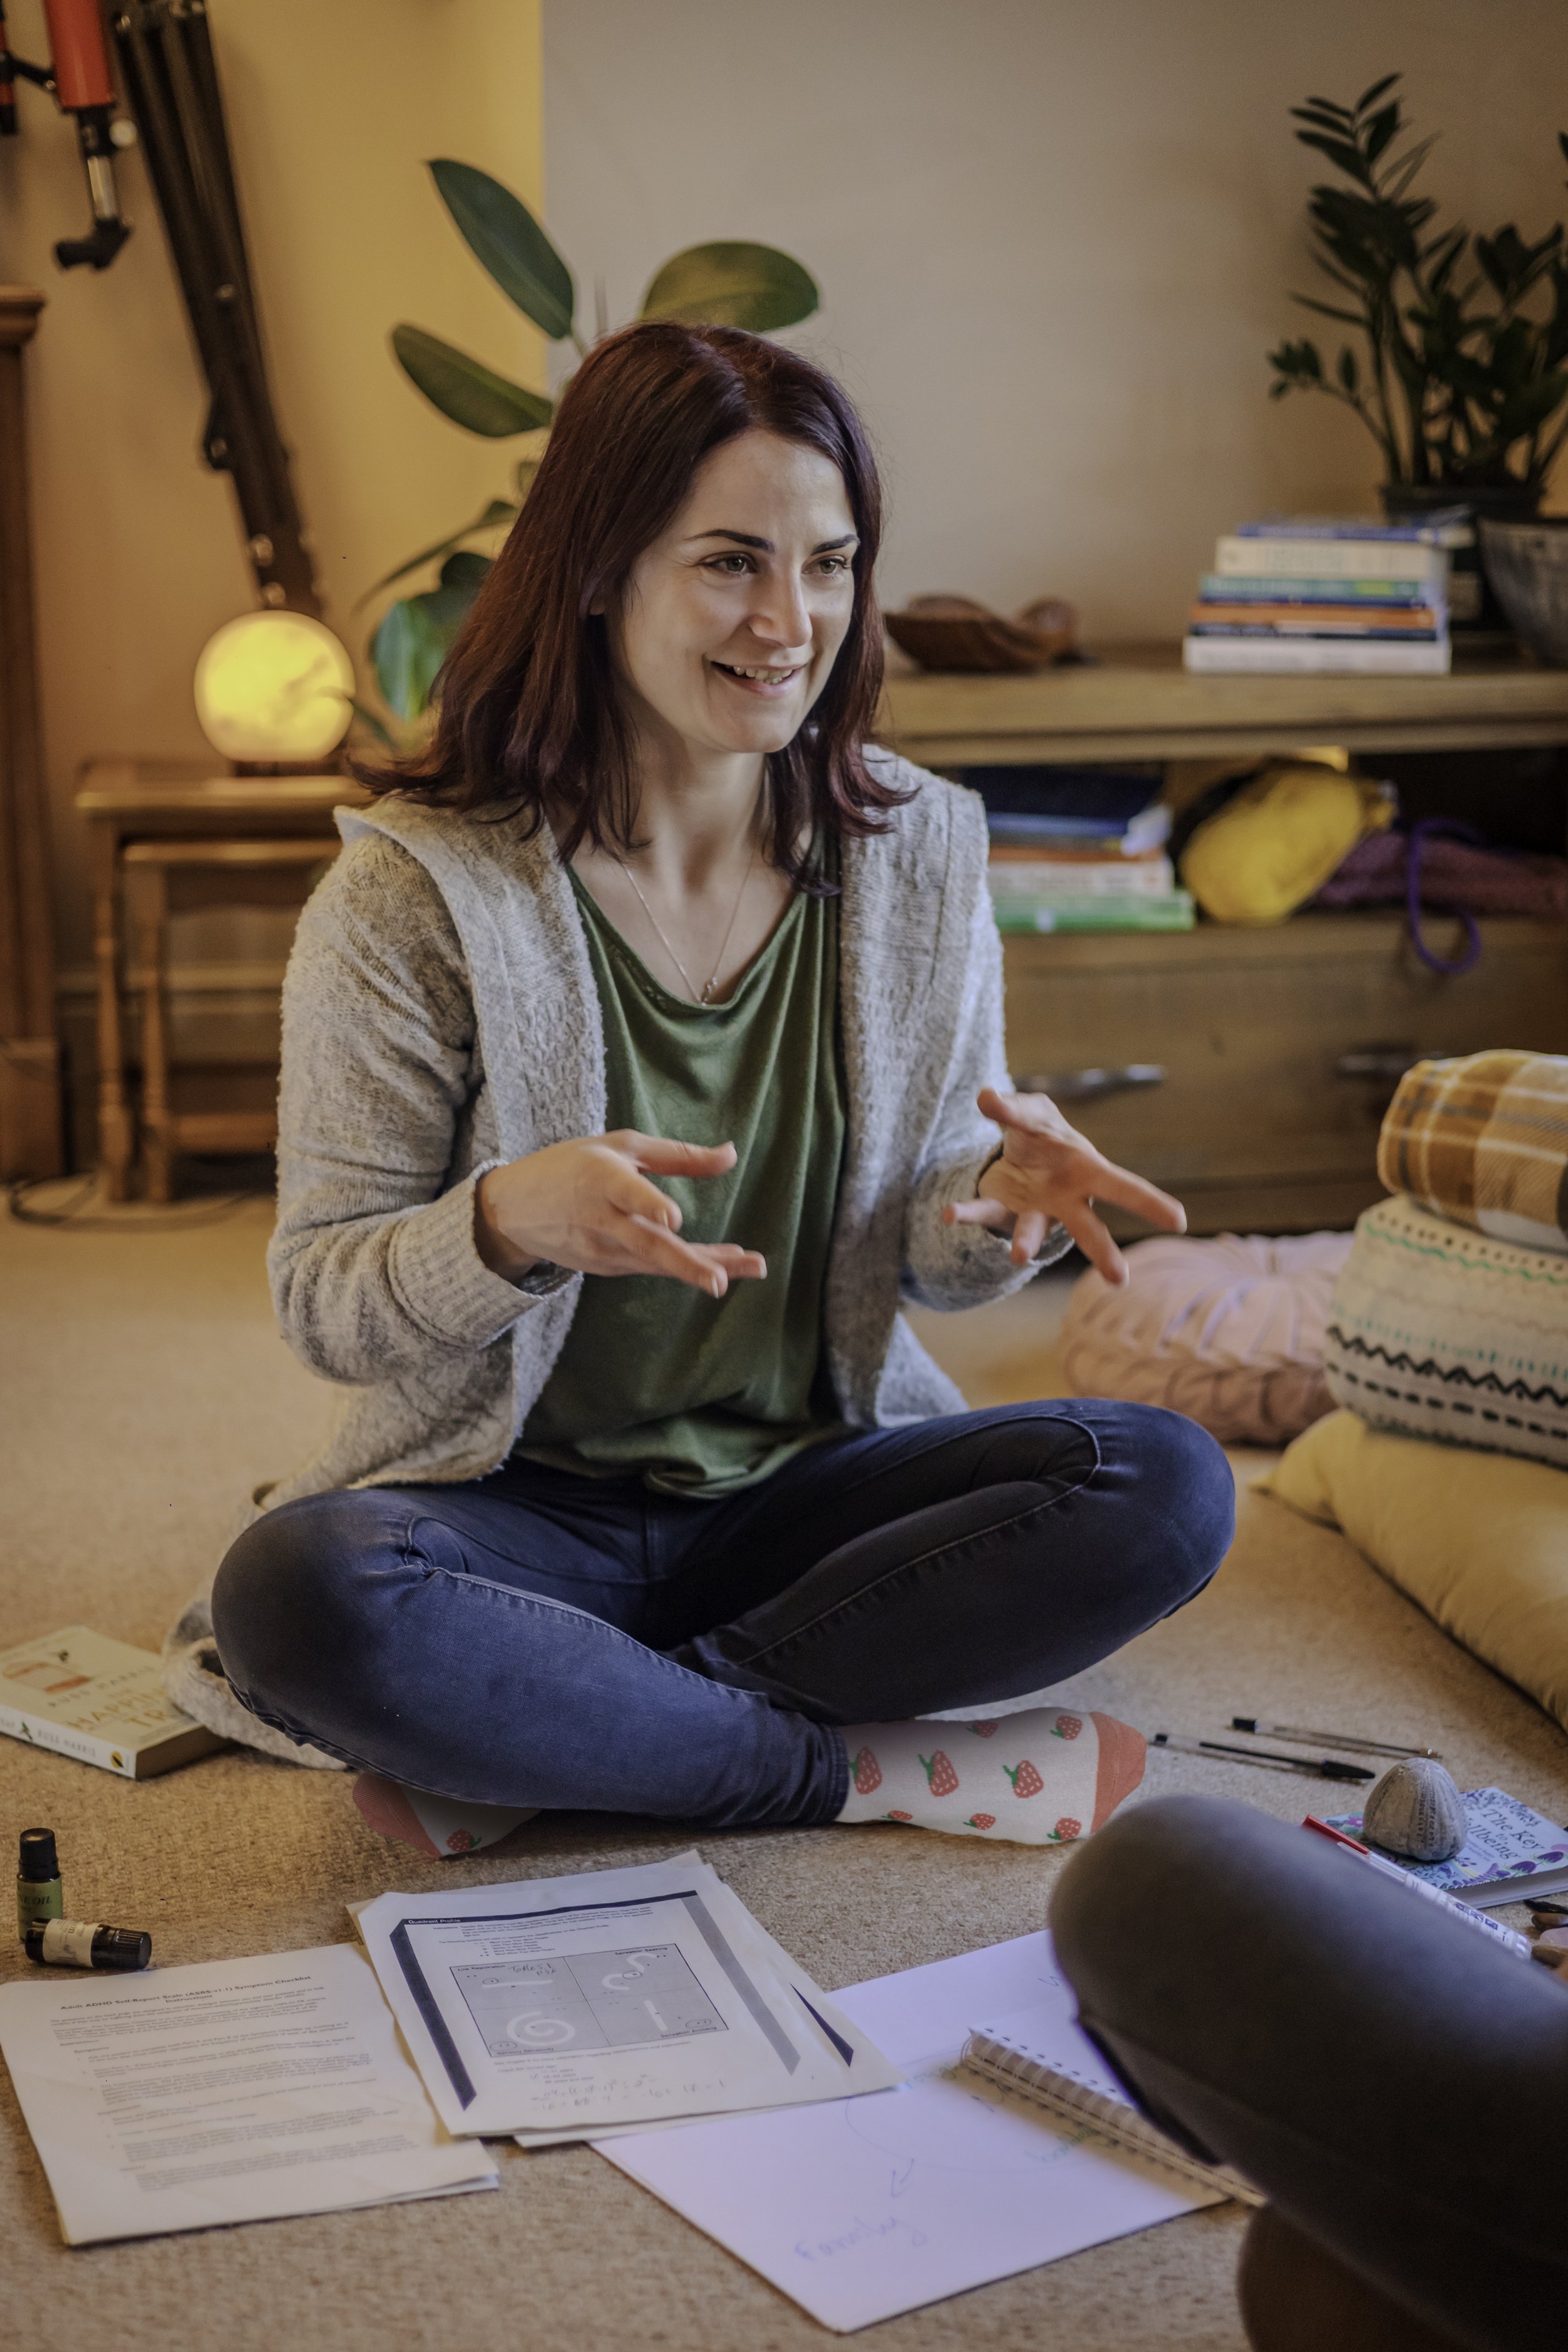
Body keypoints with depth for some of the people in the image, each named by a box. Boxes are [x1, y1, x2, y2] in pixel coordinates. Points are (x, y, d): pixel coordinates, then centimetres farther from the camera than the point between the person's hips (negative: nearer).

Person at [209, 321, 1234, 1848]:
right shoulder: (415, 892, -11)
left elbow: (929, 1258, 7)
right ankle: (859, 1769, -17)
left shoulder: (919, 851, 0)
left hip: (812, 1482, 3)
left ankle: (552, 1738, -18)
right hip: (525, 1506, -3)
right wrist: (509, 1224, -31)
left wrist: (996, 1205, -18)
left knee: (1167, 1489, -22)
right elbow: (320, 1303, -9)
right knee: (298, 1594, -34)